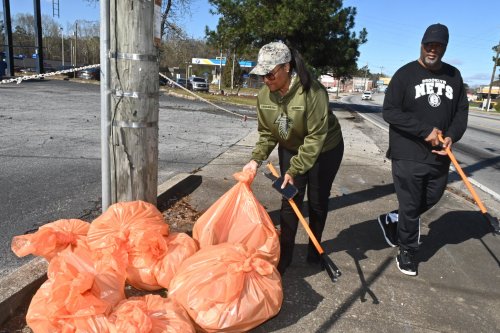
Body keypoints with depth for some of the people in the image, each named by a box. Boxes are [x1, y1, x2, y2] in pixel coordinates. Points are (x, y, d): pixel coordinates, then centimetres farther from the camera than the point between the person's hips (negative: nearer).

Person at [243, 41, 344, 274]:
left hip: (324, 150, -4)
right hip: (290, 149, 4)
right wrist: (256, 159, -19)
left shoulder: (313, 92, -33)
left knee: (317, 201, 8)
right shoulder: (264, 95, -16)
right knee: (290, 200, 1)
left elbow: (315, 137, -31)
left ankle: (314, 250, 31)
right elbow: (266, 133, -5)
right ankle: (284, 256, 13)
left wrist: (294, 170, -32)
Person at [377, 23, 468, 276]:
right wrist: (425, 130, -19)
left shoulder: (454, 75, 9)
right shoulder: (405, 74, -6)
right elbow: (389, 111, -14)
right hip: (408, 156, -5)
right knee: (410, 206, 4)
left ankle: (392, 220, 42)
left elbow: (461, 110, 12)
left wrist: (451, 136, -8)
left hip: (439, 156, 5)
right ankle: (407, 252, 25)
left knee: (431, 199, 18)